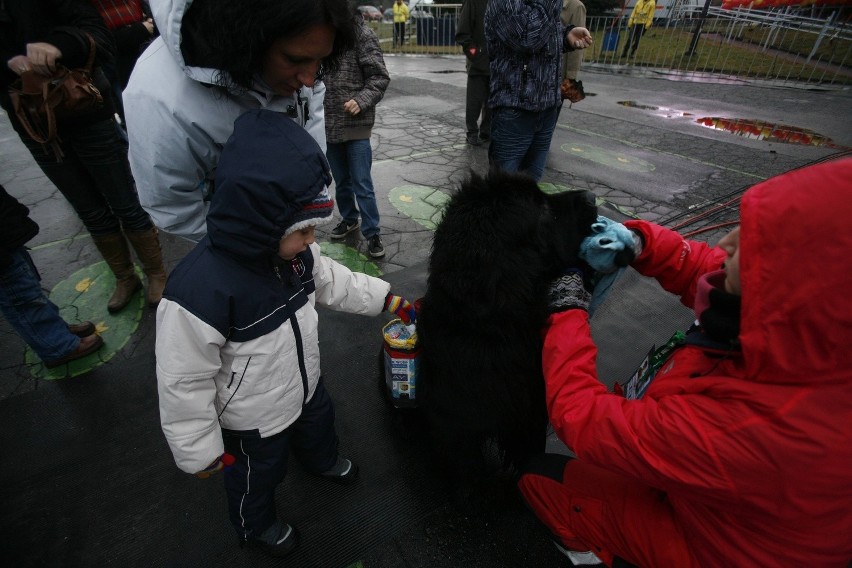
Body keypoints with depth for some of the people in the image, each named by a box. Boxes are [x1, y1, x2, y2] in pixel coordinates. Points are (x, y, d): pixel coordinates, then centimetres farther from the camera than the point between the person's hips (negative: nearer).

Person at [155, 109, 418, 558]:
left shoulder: (293, 251, -18)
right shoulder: (198, 294, -39)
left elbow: (332, 281, 1)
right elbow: (184, 384, -27)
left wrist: (389, 300, -1)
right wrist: (201, 451, -15)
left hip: (304, 384, 6)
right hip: (253, 421, -6)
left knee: (318, 424, 34)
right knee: (258, 475, 24)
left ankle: (322, 462, 70)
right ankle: (256, 526, 59)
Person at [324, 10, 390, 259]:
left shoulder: (362, 34, -6)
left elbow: (380, 77, -7)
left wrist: (361, 100, -21)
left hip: (356, 122, -4)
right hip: (328, 122, 4)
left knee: (362, 183, -3)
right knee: (341, 180, 15)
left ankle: (372, 233, 7)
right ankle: (349, 218, 34)